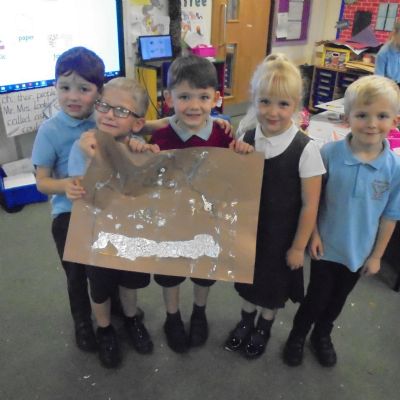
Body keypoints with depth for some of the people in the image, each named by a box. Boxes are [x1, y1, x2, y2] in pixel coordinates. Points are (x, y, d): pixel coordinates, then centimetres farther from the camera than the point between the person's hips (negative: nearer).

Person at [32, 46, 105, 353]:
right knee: (77, 273, 12)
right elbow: (42, 182, -12)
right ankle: (82, 322, 40)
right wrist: (65, 185, -34)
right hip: (69, 214, -2)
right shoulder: (50, 130, -15)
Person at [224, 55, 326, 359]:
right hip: (248, 229, 3)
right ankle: (245, 322, 52)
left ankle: (263, 329, 49)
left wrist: (298, 246, -9)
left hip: (282, 235, -3)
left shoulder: (305, 149, -22)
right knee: (248, 279, 23)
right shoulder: (245, 139, -10)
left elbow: (310, 205, -15)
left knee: (274, 284, 20)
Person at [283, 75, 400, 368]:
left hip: (359, 251, 3)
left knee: (338, 299, 23)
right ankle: (297, 336, 40)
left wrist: (376, 255, 0)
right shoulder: (329, 154, -21)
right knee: (316, 297, 13)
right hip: (327, 245, -2)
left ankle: (322, 336, 50)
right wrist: (313, 234, -9)